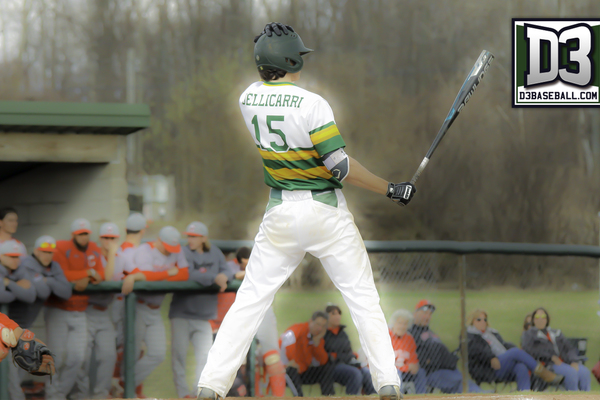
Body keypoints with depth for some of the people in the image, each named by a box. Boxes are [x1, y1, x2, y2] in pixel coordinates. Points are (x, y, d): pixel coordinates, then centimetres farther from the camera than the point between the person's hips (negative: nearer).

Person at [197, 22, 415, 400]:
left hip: (280, 213, 4)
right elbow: (341, 167, -18)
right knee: (364, 298, 7)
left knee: (251, 299, 7)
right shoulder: (312, 104, -17)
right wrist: (391, 189, -11)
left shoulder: (249, 100, -2)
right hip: (326, 212, -4)